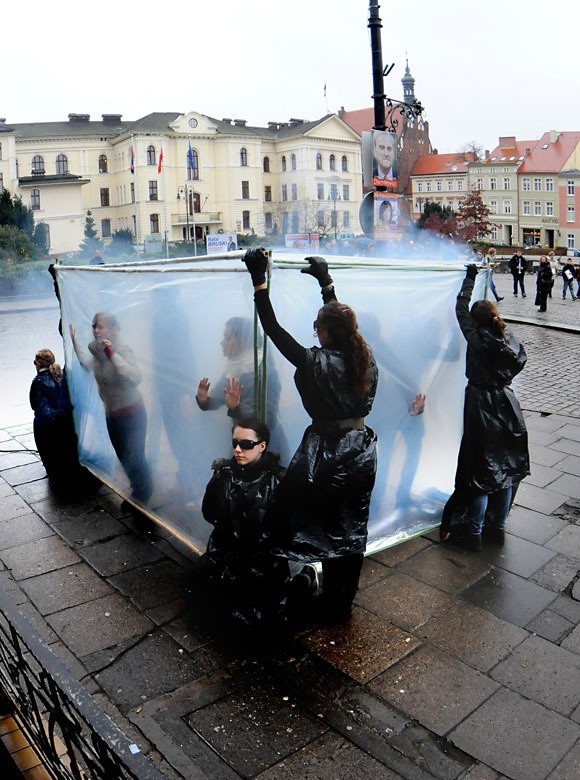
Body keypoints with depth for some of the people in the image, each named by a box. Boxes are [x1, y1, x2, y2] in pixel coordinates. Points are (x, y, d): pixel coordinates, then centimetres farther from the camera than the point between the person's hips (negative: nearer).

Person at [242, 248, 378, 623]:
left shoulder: (317, 363, -20)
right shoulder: (366, 357, -2)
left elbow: (275, 330, -15)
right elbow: (342, 320, 14)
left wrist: (259, 280, -10)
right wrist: (326, 281, 23)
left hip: (329, 455, -6)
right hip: (363, 450, 7)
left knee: (329, 532, 10)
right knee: (354, 529, 17)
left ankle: (333, 605, 23)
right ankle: (346, 601, 34)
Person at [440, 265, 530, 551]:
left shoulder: (477, 338, -14)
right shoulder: (509, 339, -1)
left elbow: (461, 309, -3)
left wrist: (470, 278, 7)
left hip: (481, 407, -5)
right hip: (507, 405, 5)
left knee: (481, 471, 1)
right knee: (507, 468, 13)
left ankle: (473, 532, 9)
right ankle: (497, 527, 25)